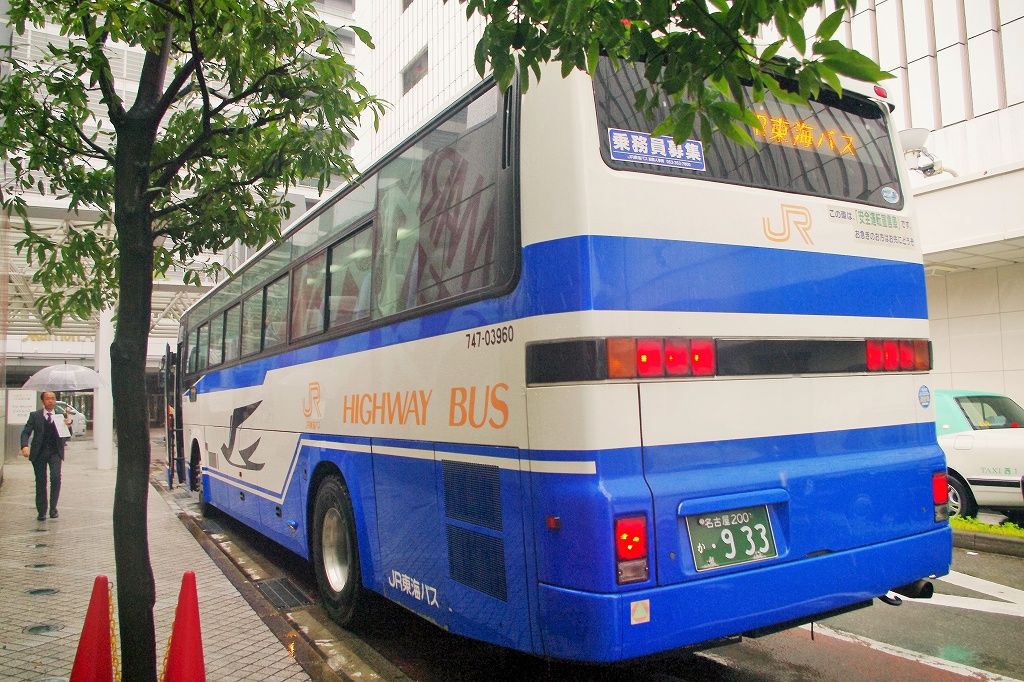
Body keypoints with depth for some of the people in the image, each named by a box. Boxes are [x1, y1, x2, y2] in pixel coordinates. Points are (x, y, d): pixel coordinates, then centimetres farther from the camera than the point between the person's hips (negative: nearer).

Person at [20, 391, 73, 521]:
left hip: (55, 452, 0)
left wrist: (68, 426, -15)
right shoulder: (35, 416, 5)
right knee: (40, 482, 6)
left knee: (56, 477, -17)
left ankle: (53, 507, -3)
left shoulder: (61, 416, 7)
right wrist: (25, 446, -19)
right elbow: (26, 432, -1)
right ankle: (41, 511, 18)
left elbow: (67, 437, 6)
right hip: (39, 452, 0)